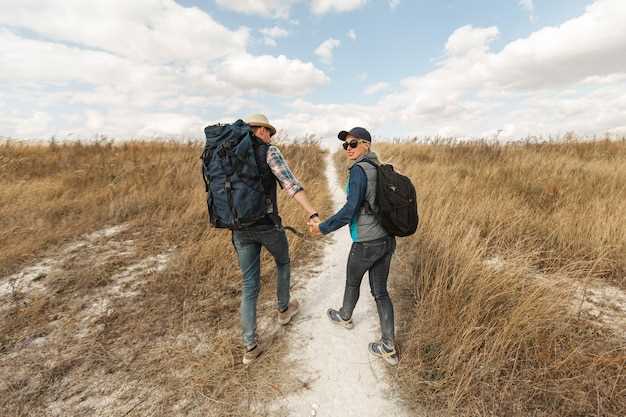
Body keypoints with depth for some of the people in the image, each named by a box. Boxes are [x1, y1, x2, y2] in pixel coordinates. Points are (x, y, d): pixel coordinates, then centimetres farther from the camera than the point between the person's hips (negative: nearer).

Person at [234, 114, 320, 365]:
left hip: (240, 228, 5)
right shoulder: (269, 151, -6)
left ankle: (250, 347, 13)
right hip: (267, 225, -4)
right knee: (283, 261, 27)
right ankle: (283, 309, 44)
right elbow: (291, 184, -20)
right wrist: (313, 213, -27)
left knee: (249, 286, 12)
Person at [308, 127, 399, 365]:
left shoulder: (359, 169, -17)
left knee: (352, 281, 21)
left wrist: (322, 228, -15)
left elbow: (350, 210, -24)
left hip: (366, 243, -7)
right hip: (387, 240, 7)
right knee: (380, 291, 15)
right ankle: (389, 349, 21)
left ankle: (345, 317, 49)